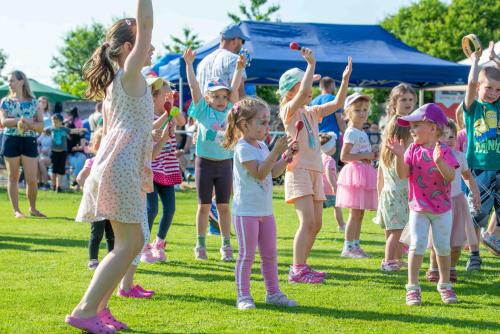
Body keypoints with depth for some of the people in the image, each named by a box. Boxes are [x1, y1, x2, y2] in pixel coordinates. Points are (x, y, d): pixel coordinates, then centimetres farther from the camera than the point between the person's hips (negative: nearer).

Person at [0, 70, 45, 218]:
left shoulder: (33, 102, 5)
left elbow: (41, 125, 1)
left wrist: (28, 124, -18)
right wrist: (19, 120, -23)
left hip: (30, 142, 0)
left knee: (32, 179, -2)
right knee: (13, 177, 5)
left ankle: (33, 208, 17)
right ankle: (16, 210, 12)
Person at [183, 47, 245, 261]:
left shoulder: (229, 111, 6)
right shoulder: (203, 111, -1)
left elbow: (234, 88, 3)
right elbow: (194, 86, -5)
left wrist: (240, 68, -2)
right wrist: (189, 64, -9)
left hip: (225, 163, 2)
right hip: (205, 162, -2)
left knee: (224, 206, 6)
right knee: (204, 205, 5)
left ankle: (226, 245, 11)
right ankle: (200, 245, 12)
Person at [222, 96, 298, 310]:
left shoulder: (262, 146, 12)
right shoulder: (243, 148, -15)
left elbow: (274, 172, 16)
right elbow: (259, 173, -23)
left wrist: (287, 156, 4)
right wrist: (276, 152, -25)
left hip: (265, 210, 9)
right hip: (246, 210, -8)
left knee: (270, 254, 13)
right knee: (247, 255, -3)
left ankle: (273, 293, 22)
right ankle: (243, 296, 4)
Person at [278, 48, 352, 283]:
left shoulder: (311, 113, 18)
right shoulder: (289, 111, -6)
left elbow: (337, 104, 17)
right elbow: (302, 93, -24)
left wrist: (345, 79, 9)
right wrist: (311, 65, -20)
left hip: (315, 172, 9)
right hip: (298, 170, -9)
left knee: (316, 224, 10)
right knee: (307, 221, -19)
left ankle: (301, 266, 20)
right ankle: (297, 271, -18)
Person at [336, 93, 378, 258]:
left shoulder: (362, 133, 16)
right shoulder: (351, 132, -12)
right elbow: (344, 156, -19)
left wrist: (372, 155, 8)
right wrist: (365, 156, -18)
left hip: (364, 173, 9)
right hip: (355, 173, -9)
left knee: (360, 213, 11)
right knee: (355, 213, -8)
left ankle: (355, 245, 16)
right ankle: (348, 247, -4)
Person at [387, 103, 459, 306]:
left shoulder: (444, 151, -9)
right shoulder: (413, 150, -2)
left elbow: (450, 177, -20)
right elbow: (402, 175, -10)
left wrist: (439, 161, -36)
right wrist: (399, 156, -25)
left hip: (442, 209, -1)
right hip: (418, 209, 1)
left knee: (443, 247, 7)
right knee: (417, 245, -6)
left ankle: (444, 284, 24)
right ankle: (413, 287, -1)